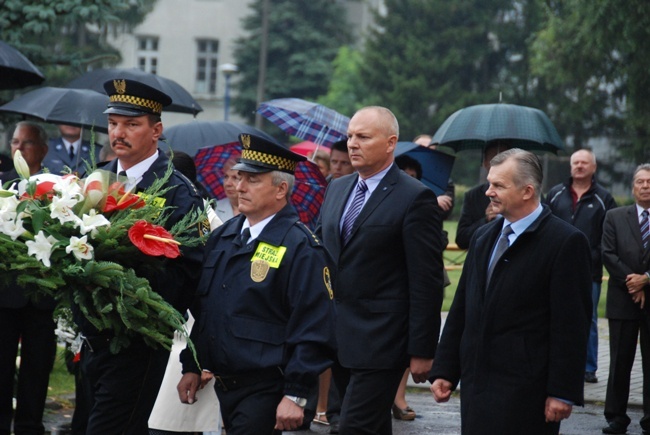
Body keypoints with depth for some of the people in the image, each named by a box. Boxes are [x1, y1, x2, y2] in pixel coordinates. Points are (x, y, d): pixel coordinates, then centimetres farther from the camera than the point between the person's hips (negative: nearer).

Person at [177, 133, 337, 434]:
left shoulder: (301, 249, -12)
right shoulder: (222, 237, 11)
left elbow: (313, 329, -16)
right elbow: (201, 309, 18)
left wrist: (295, 396, -18)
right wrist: (191, 366, 16)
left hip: (265, 391, -7)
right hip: (224, 385, 7)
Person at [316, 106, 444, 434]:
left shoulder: (415, 198, -10)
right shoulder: (336, 189, 13)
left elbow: (427, 281, -11)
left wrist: (422, 350, -14)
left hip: (379, 342, -7)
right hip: (339, 339, 7)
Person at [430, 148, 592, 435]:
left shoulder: (566, 242, -8)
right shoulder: (483, 237, 15)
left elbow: (571, 325, -11)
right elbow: (460, 310, 17)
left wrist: (563, 392, -14)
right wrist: (444, 370, 12)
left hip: (525, 389, -7)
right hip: (476, 384, 7)